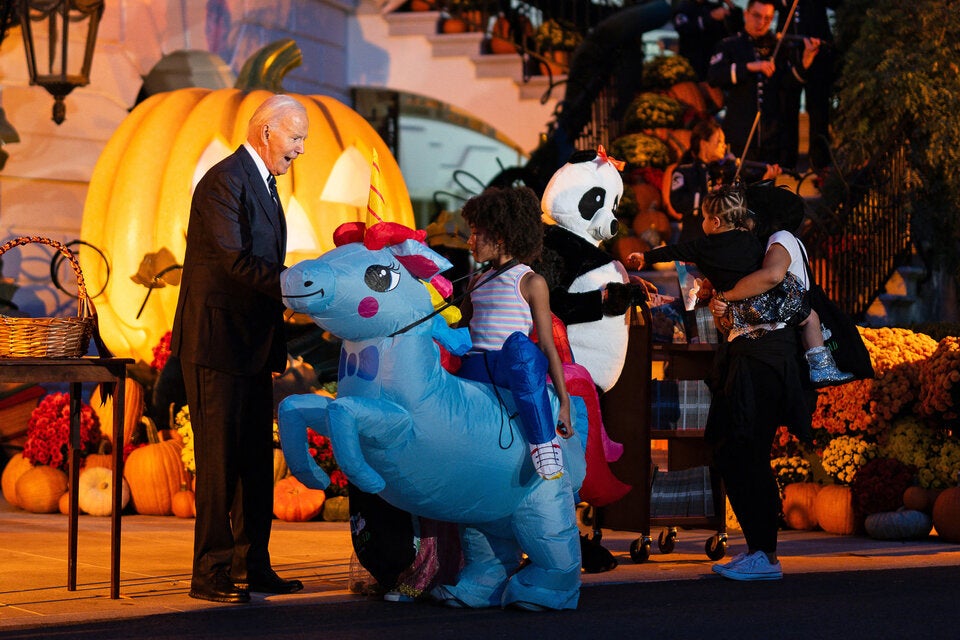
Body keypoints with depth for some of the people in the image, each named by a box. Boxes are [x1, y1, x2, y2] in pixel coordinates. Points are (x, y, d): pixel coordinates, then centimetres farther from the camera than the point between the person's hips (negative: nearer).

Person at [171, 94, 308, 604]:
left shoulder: (262, 184, 18)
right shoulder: (224, 181, -13)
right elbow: (233, 260, -23)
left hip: (251, 346, 10)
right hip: (217, 341, -10)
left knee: (256, 460, 11)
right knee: (221, 458, -7)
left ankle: (251, 566, 18)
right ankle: (210, 574, -3)